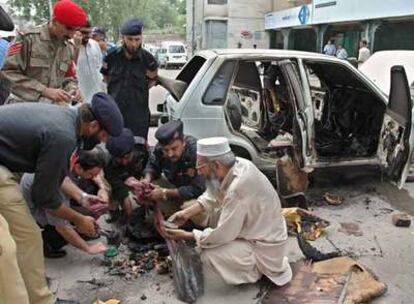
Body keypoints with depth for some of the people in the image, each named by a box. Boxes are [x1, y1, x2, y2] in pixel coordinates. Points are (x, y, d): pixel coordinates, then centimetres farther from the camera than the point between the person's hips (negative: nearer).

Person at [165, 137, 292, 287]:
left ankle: (257, 269, 6)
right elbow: (213, 196, 5)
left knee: (209, 257, -17)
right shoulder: (238, 164, -11)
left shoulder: (237, 189, -35)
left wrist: (186, 236, -12)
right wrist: (187, 213, -3)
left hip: (265, 246, -8)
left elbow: (222, 234, -24)